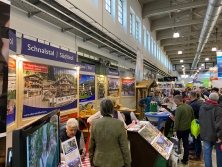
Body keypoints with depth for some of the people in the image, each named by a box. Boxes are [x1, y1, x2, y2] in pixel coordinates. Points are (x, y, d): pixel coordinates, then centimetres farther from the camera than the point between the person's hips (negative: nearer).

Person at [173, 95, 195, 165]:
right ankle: (185, 160, 21)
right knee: (186, 144, 13)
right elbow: (193, 117, 10)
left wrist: (174, 130, -17)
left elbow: (176, 120, -22)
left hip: (180, 129, -6)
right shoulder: (189, 106, 1)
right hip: (187, 128, 6)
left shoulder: (179, 108, -22)